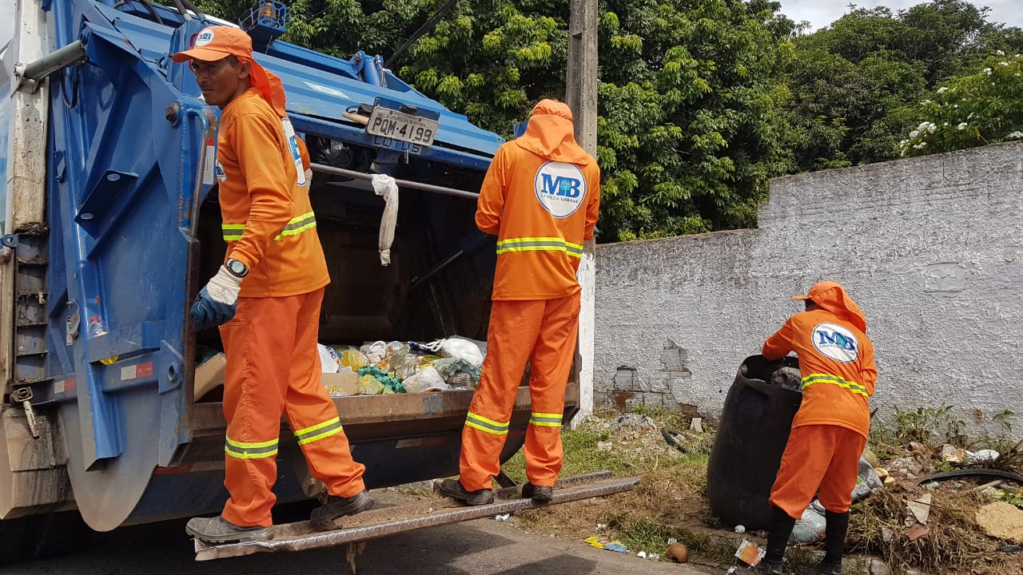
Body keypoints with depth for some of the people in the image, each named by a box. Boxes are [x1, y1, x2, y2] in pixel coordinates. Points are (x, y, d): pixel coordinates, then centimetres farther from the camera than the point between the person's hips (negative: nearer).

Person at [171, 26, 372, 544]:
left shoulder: (246, 115, -14)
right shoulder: (268, 108, 15)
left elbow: (271, 204, -24)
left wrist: (230, 275, -32)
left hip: (270, 279, -10)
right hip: (302, 271, 10)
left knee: (251, 396, -1)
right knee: (300, 385, 16)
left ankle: (247, 517, 12)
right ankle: (346, 485, 23)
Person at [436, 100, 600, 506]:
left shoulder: (512, 153, 1)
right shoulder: (588, 167, 10)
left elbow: (486, 219, 0)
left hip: (519, 283, -3)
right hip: (565, 288, 3)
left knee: (499, 382, 0)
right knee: (551, 384, 9)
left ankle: (476, 481, 4)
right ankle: (543, 479, 13)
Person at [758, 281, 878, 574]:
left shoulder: (802, 321, 20)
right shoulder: (860, 337, 27)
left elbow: (770, 351, 36)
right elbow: (868, 383, 15)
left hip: (820, 414, -4)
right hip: (857, 419, 4)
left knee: (791, 490, -3)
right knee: (838, 496, 16)